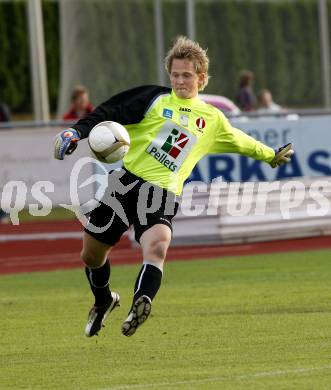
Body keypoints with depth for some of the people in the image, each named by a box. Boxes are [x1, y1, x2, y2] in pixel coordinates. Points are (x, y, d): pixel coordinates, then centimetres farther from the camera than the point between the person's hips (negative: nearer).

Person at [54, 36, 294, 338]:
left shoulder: (212, 119, 16)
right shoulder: (154, 99, 4)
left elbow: (239, 141, 35)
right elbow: (109, 114, -5)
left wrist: (271, 156, 46)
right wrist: (77, 131, -21)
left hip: (162, 195, 0)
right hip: (124, 181, 0)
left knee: (156, 247, -32)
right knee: (92, 255, 11)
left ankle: (141, 306, -51)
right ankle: (104, 302, 41)